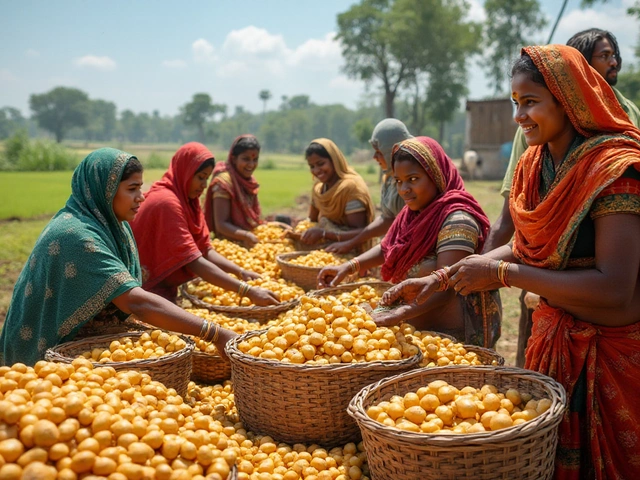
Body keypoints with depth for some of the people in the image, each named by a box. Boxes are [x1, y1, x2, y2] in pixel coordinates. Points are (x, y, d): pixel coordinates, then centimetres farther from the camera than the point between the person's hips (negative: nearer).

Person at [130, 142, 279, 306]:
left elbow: (206, 250, 1)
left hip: (166, 288, 8)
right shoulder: (167, 202, -22)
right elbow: (195, 262, -28)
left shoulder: (188, 200, 6)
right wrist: (248, 291, -32)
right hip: (149, 291, -8)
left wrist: (241, 272, -15)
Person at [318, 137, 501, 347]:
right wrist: (349, 266, 0)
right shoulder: (412, 213, 8)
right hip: (419, 328, 8)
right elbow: (386, 248, 17)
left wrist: (402, 313, -40)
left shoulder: (456, 219, -20)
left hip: (454, 335, -8)